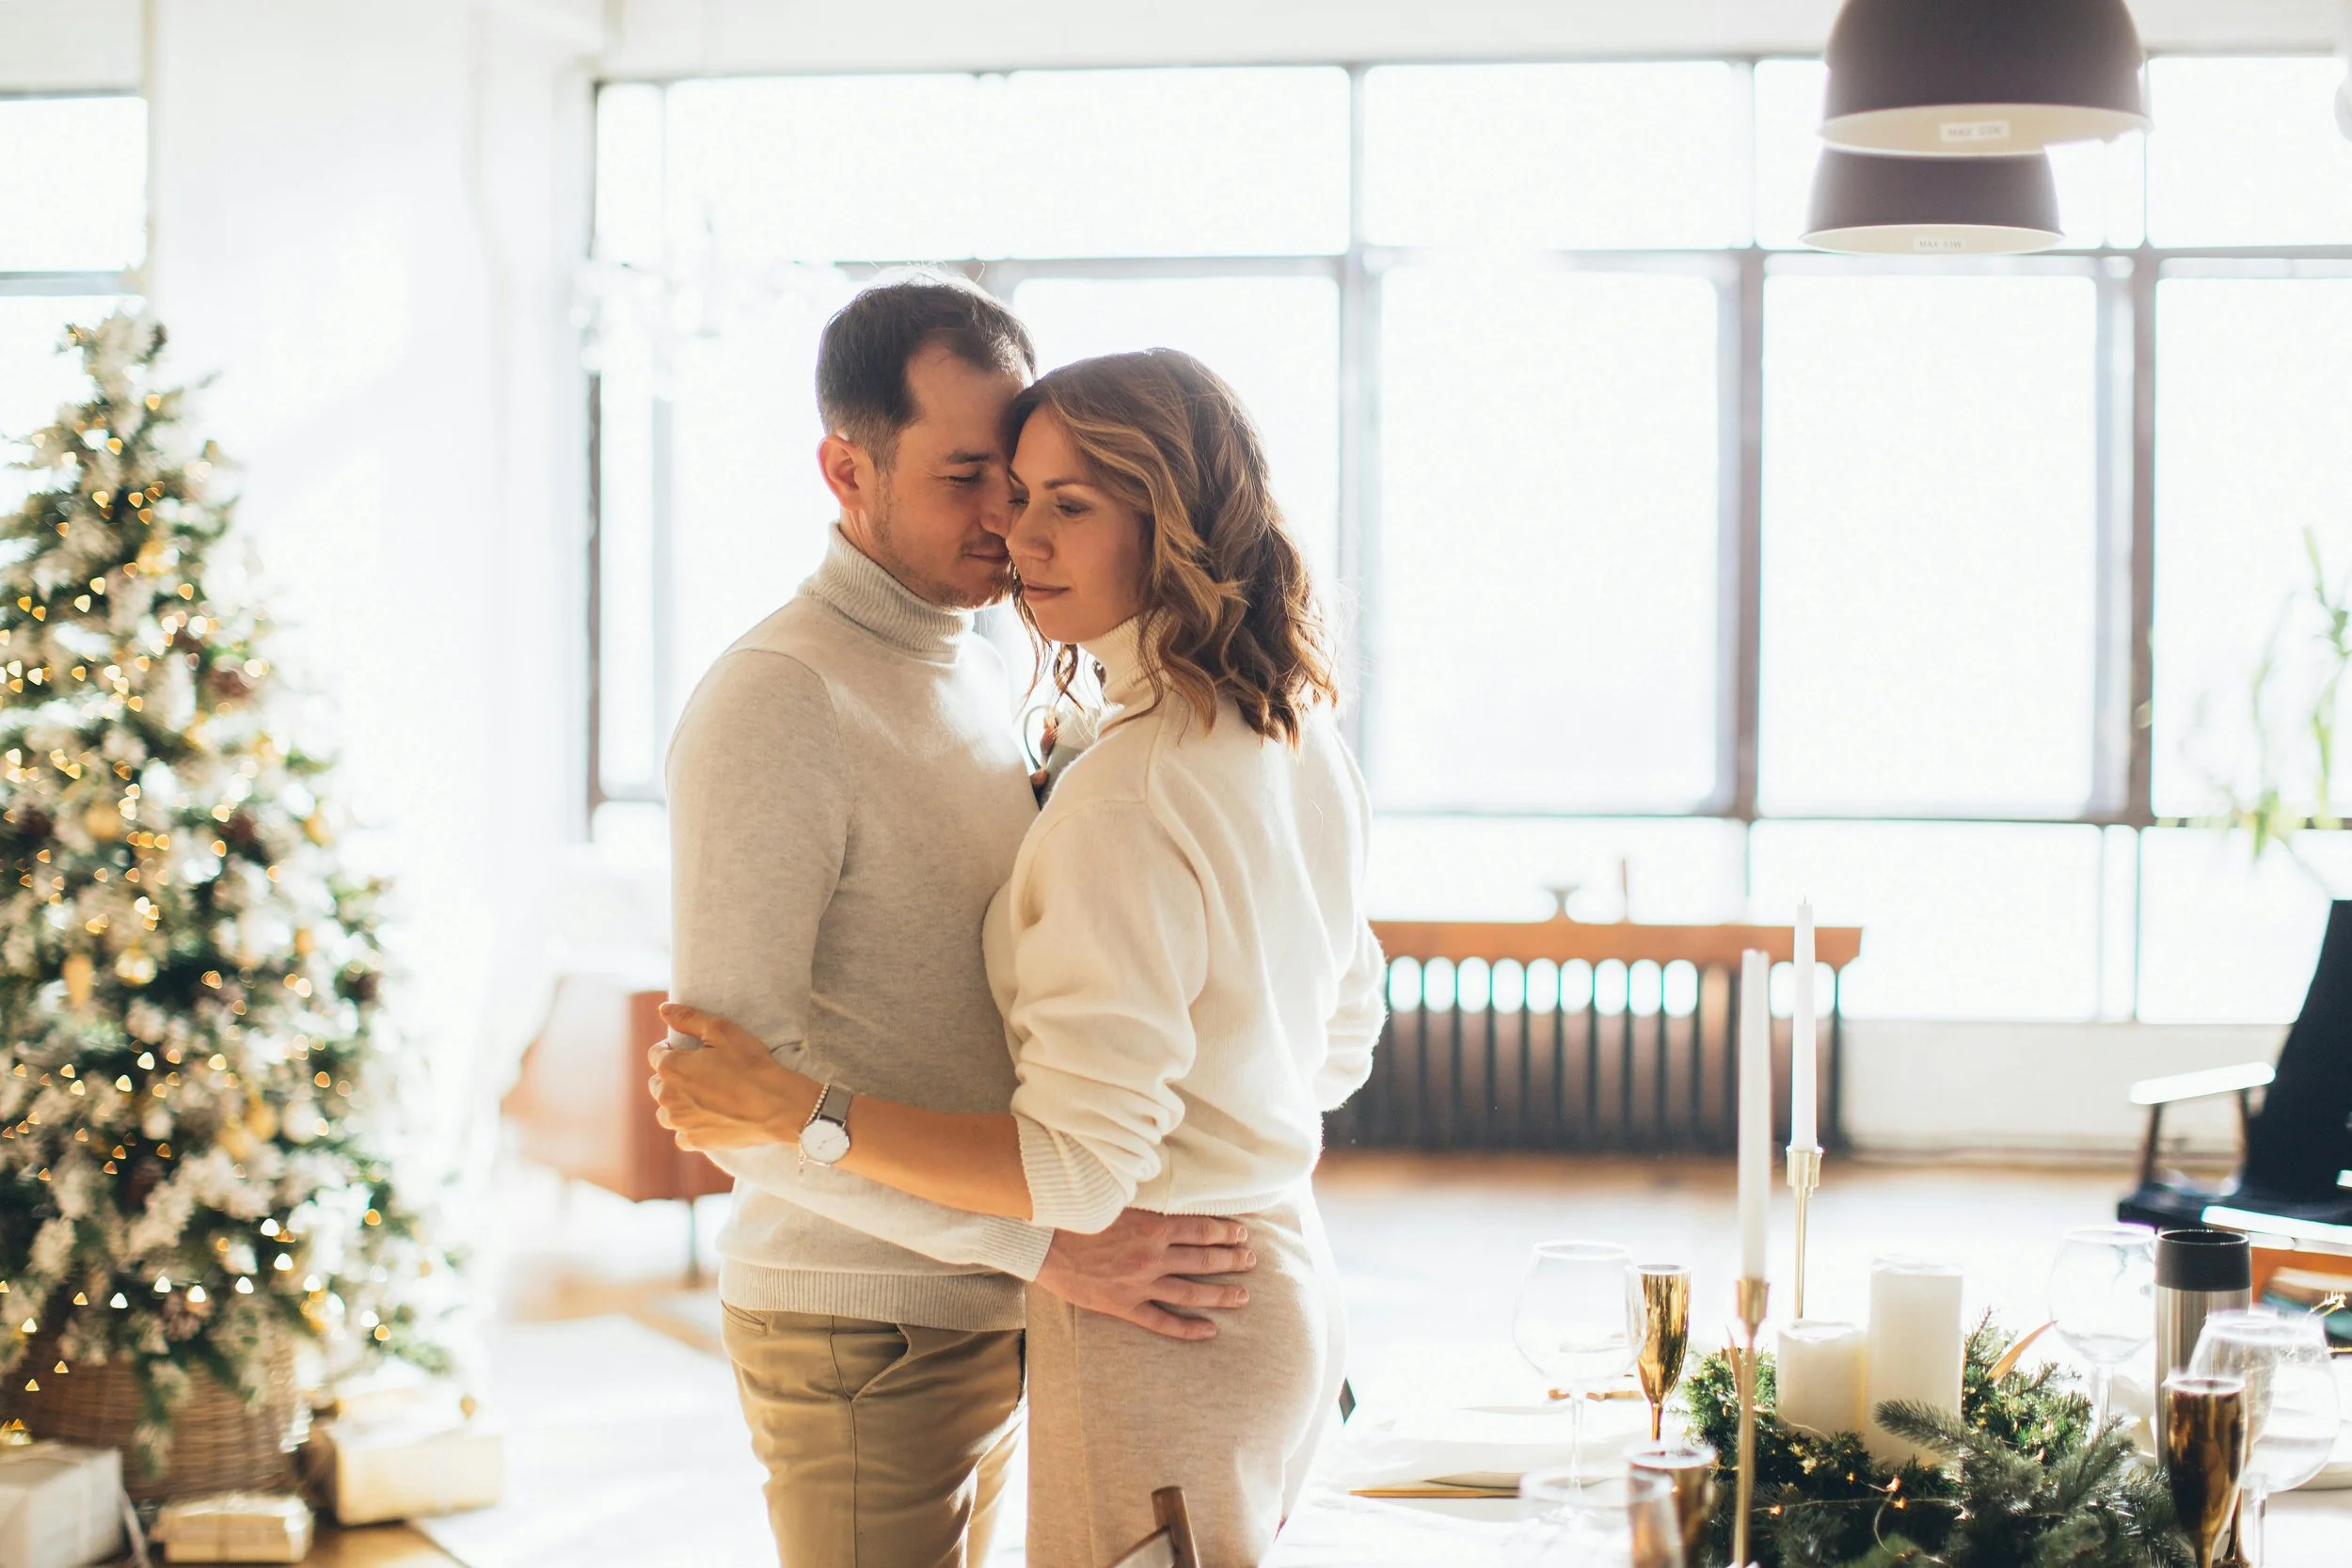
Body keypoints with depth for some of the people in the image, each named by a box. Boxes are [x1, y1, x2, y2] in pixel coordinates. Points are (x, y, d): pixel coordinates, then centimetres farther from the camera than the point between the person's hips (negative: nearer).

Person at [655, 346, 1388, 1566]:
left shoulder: (1128, 795, -23)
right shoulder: (1302, 745, 4)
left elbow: (1080, 1165, -24)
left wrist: (798, 1111, -22)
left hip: (1158, 1328, -9)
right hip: (1288, 1285, 9)